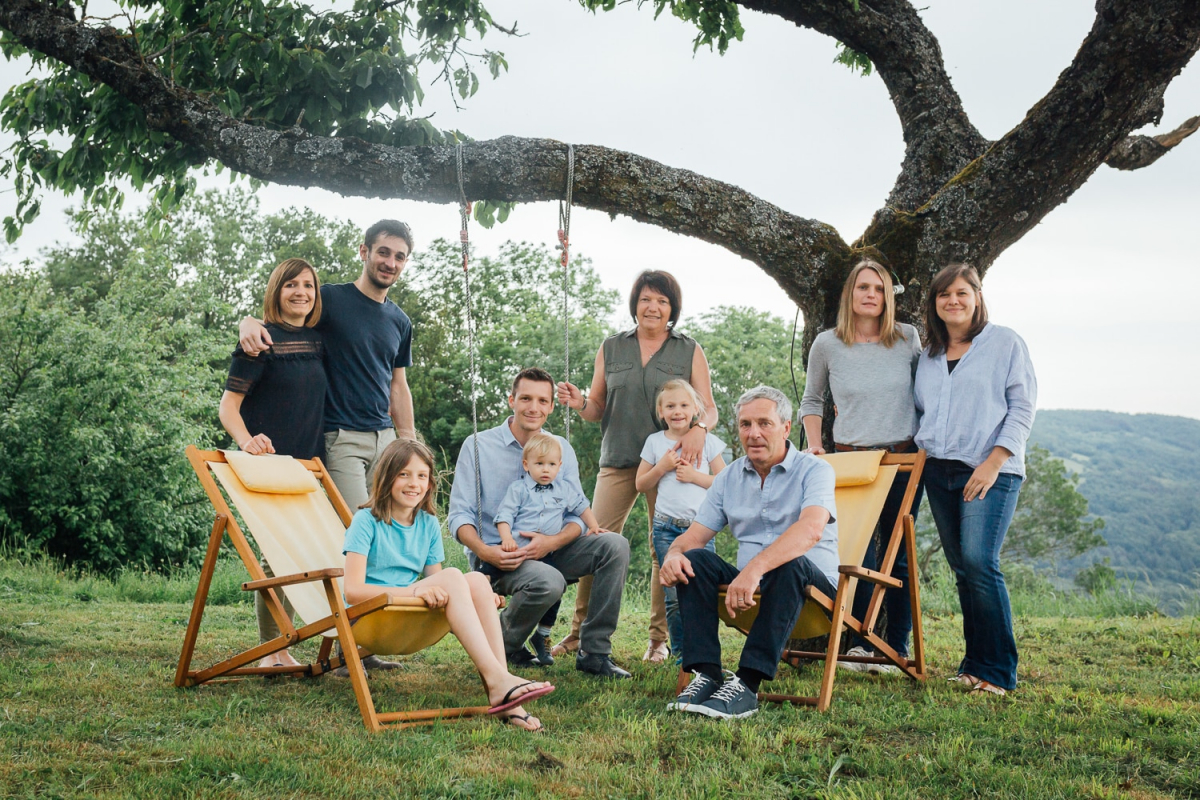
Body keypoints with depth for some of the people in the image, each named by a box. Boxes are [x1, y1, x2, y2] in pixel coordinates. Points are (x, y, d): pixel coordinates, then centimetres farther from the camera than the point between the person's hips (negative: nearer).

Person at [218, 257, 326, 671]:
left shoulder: (317, 341, 11)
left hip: (306, 464, 7)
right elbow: (228, 405, -11)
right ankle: (268, 652, 3)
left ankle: (284, 648, 20)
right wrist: (246, 440, -30)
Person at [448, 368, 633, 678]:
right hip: (497, 556, -5)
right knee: (549, 582, -36)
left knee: (615, 545, -18)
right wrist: (484, 551, -25)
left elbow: (578, 514, 4)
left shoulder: (561, 448, 11)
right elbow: (459, 514, -6)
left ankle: (594, 652, -12)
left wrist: (552, 542, -18)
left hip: (549, 550, 5)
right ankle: (502, 645, -4)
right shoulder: (478, 446, -1)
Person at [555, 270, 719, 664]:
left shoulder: (689, 352, 8)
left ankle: (658, 639, 10)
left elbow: (709, 408, 2)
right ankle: (579, 631, 3)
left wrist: (699, 428, -20)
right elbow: (597, 408, 14)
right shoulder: (611, 348, 12)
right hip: (617, 461, 1)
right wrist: (579, 403, -9)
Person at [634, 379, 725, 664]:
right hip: (667, 529, 1)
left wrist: (695, 475, -9)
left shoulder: (708, 441, 5)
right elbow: (641, 484, 11)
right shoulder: (655, 442, 8)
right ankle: (680, 651, 8)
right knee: (674, 596, 0)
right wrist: (662, 467, -5)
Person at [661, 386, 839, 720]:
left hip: (813, 582, -4)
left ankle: (746, 683, -40)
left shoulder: (814, 470, -6)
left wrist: (754, 568, -42)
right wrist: (674, 553, -19)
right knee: (694, 559, -19)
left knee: (791, 564, -37)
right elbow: (694, 535, 8)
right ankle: (706, 674, -26)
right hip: (747, 581, 5)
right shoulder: (729, 477, 12)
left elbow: (811, 529, -27)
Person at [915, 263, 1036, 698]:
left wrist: (994, 462, -12)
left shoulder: (1005, 344, 3)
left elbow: (1022, 408, -3)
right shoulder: (928, 356, 18)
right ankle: (974, 663, 12)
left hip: (990, 470, -5)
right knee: (962, 568, 5)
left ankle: (997, 671, -10)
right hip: (939, 471, 5)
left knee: (979, 561, -17)